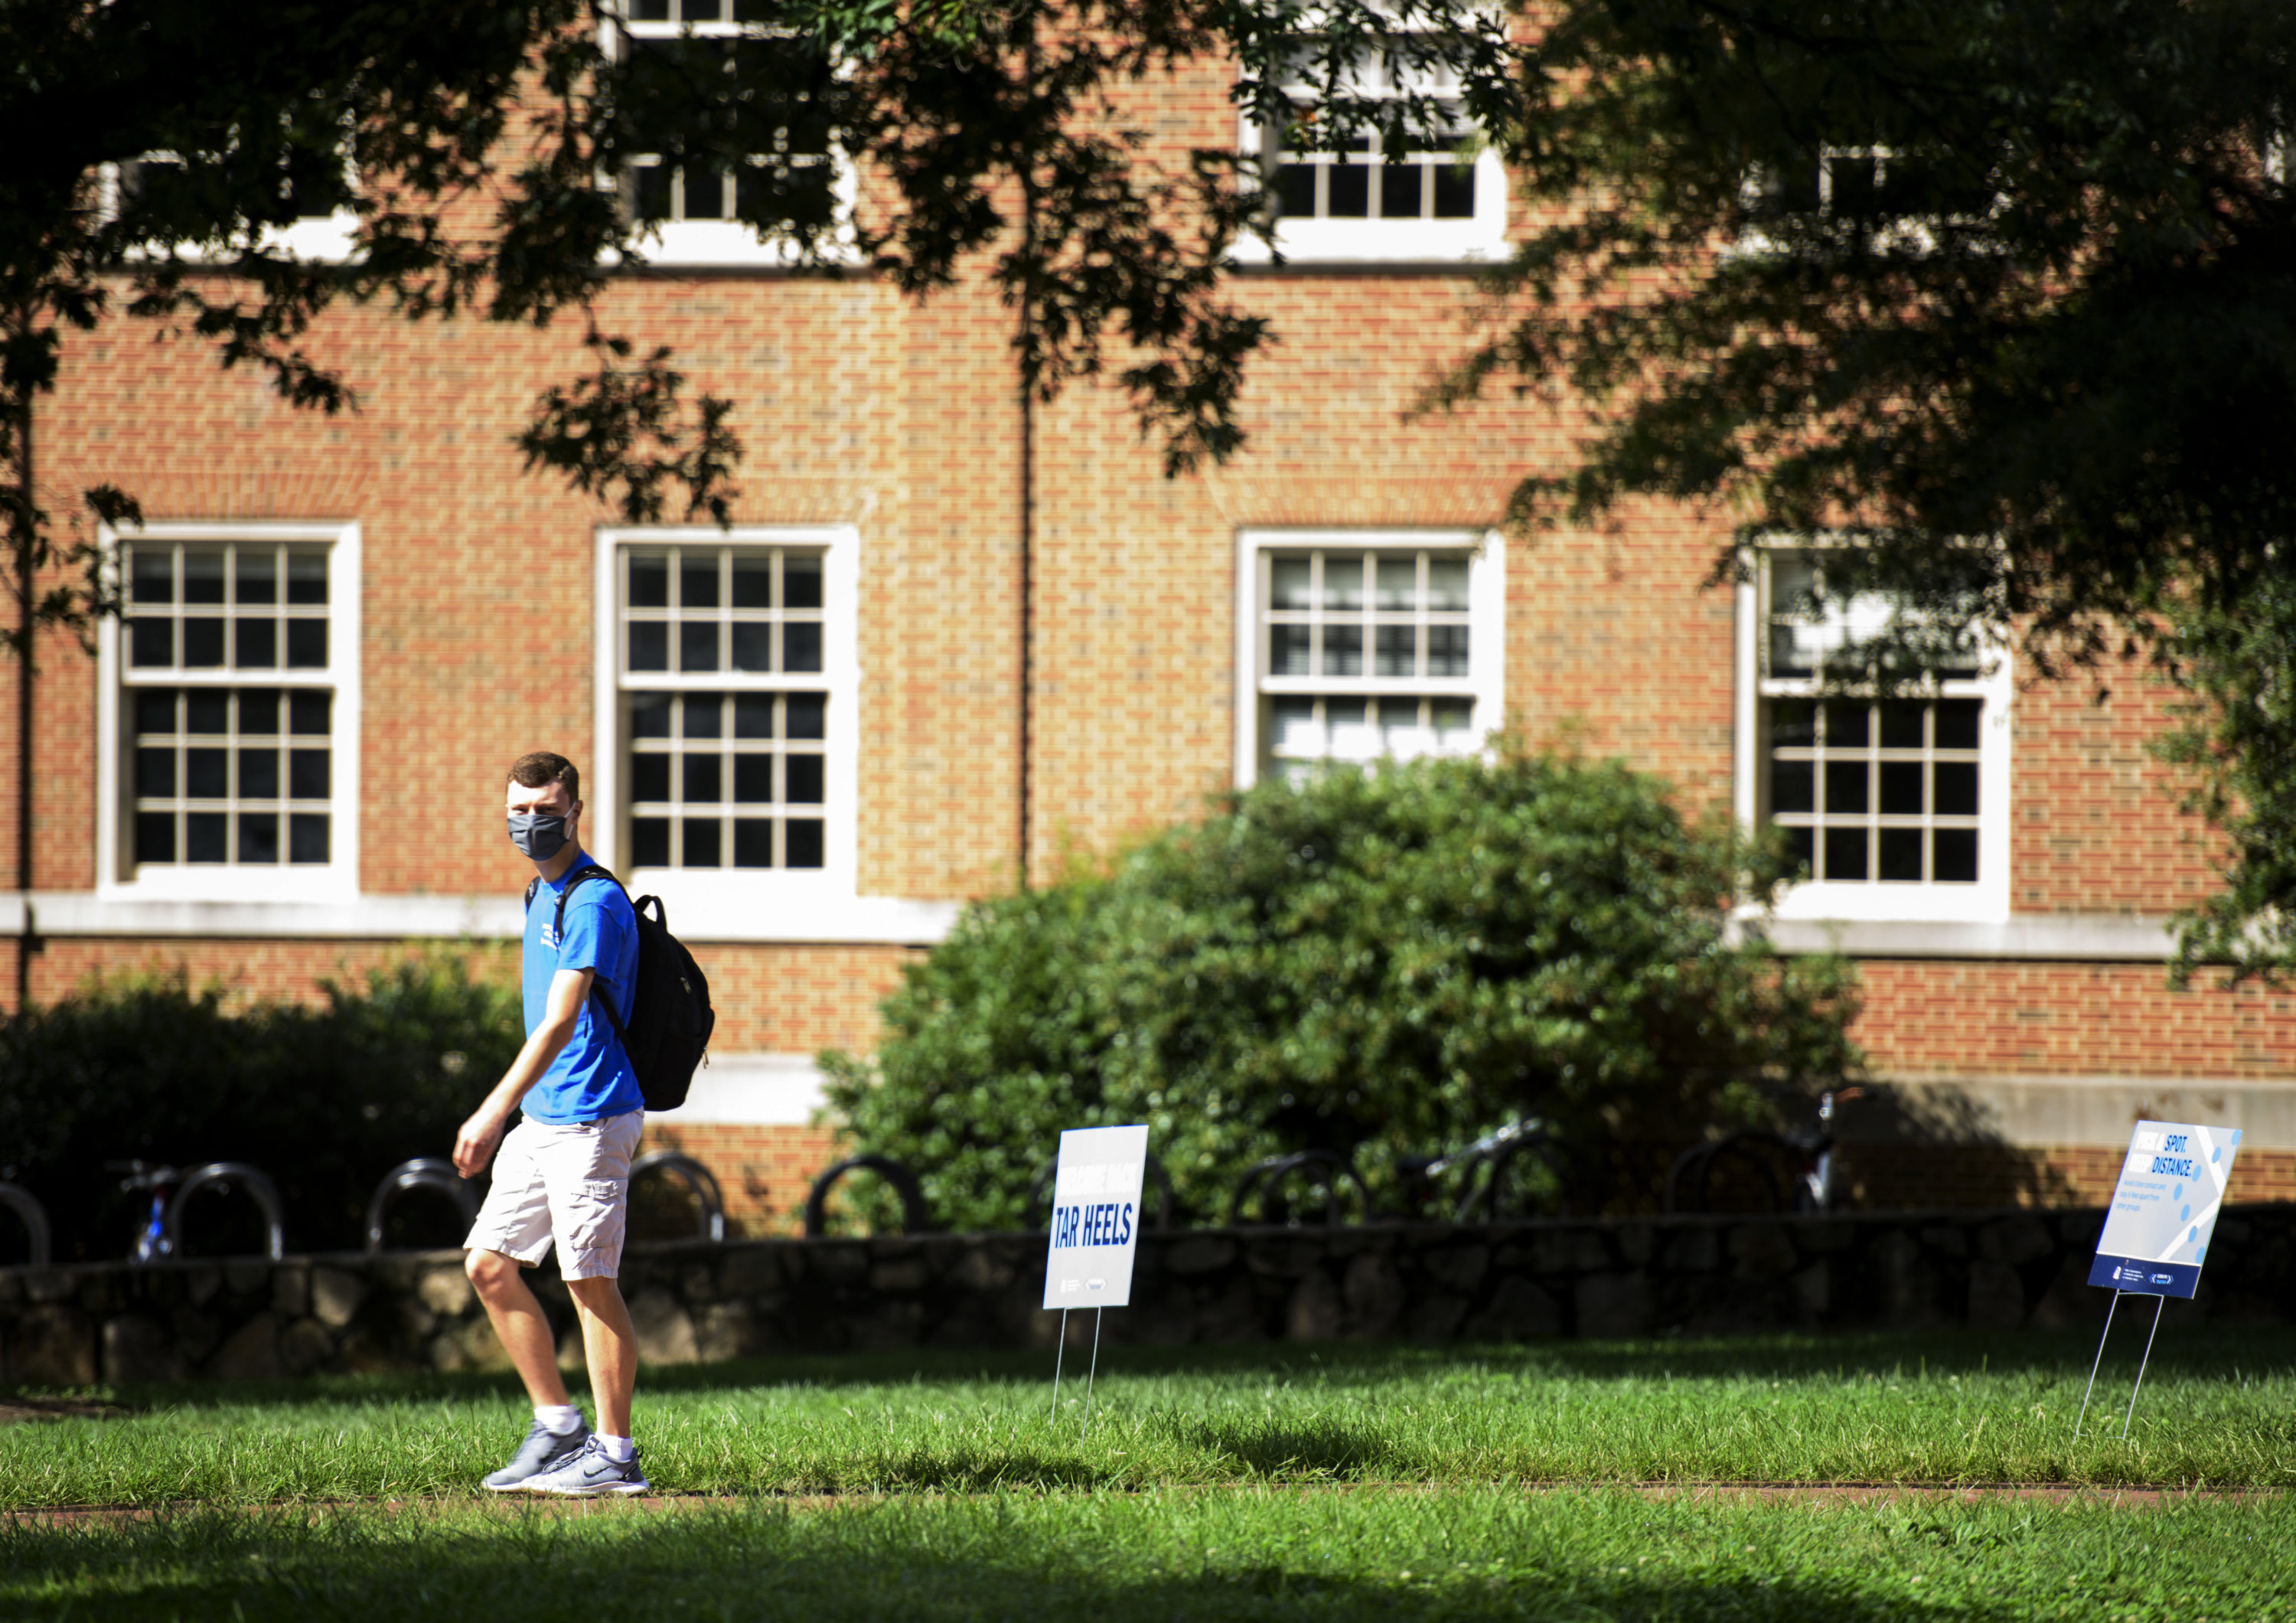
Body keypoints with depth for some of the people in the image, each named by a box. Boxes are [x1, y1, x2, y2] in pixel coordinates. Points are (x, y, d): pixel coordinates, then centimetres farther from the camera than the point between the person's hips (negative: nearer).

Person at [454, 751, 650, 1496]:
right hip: (540, 1119, 10)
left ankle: (615, 1456, 0)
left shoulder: (595, 902, -15)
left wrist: (494, 1113, -29)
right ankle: (558, 1428, 16)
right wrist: (506, 1113, 22)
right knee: (489, 1266, 9)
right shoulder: (543, 896, 16)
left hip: (590, 1119, -10)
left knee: (591, 1282, -6)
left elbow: (560, 1023, -23)